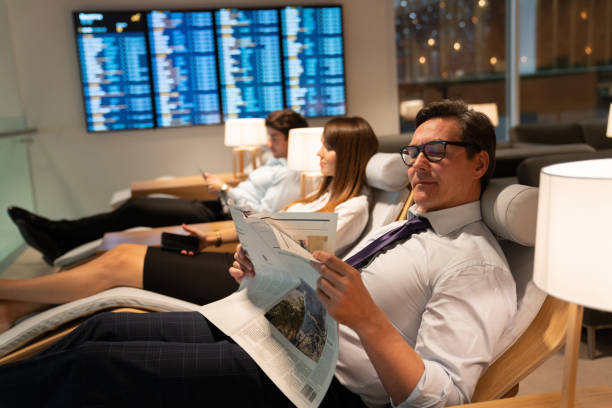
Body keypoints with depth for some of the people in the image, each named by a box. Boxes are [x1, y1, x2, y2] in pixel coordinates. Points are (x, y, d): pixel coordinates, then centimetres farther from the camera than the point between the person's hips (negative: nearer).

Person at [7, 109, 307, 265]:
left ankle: (59, 237, -4)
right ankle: (57, 237, -2)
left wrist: (226, 189, -14)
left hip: (223, 214, -10)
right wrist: (221, 187, 9)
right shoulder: (277, 162, 19)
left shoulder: (290, 174, -12)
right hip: (219, 208, 10)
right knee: (137, 205, 0)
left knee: (136, 210, -13)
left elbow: (263, 216, -20)